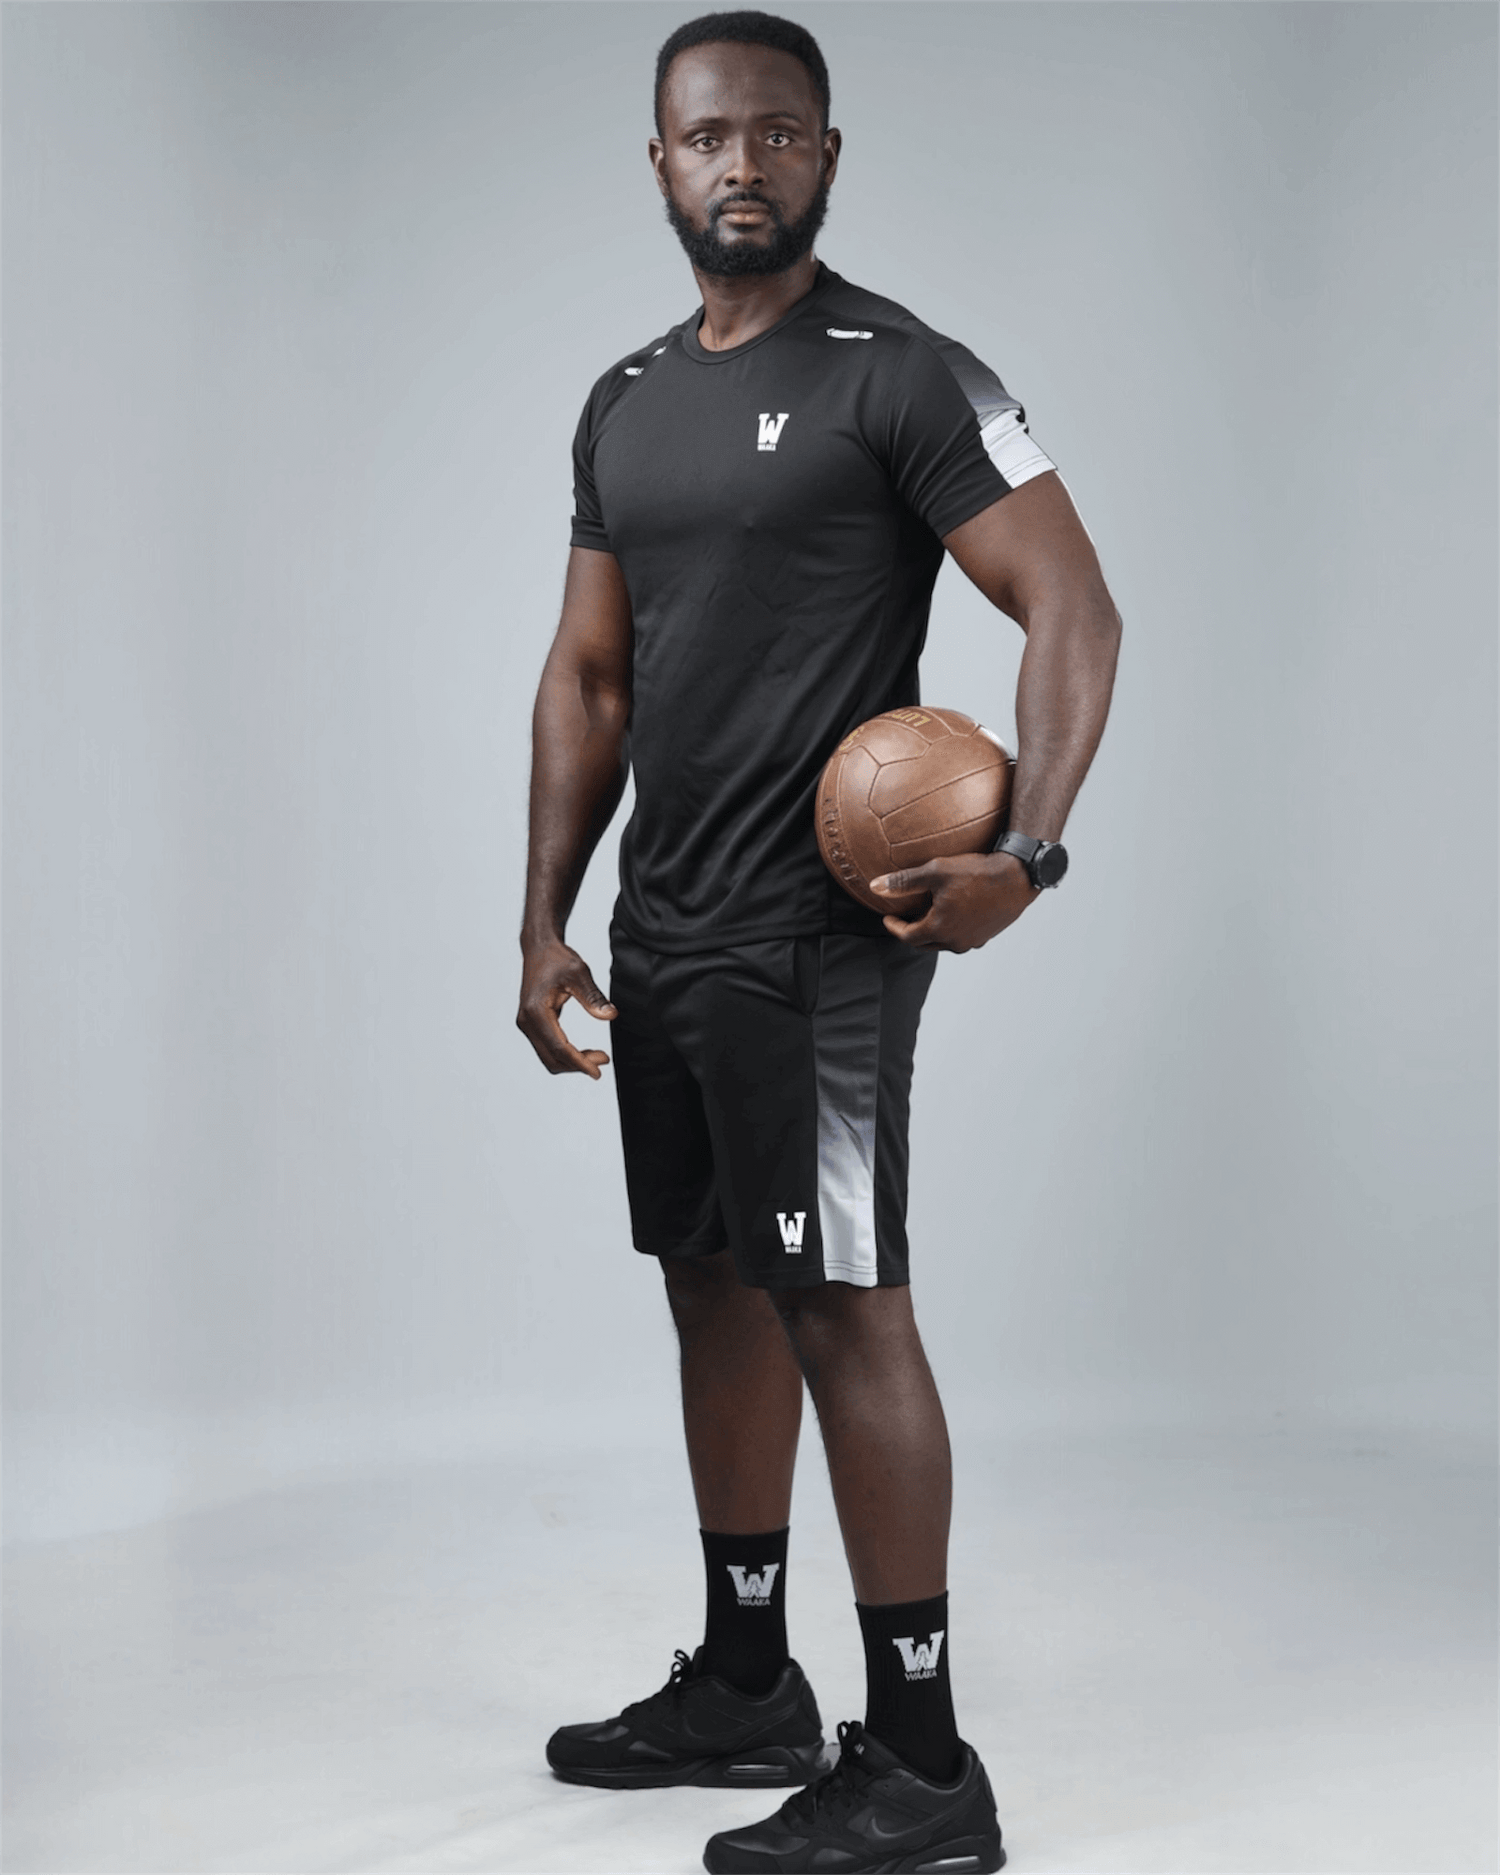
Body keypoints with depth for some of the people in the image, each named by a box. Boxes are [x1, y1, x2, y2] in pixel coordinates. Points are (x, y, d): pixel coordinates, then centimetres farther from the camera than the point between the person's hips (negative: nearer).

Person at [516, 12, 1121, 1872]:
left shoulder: (899, 375, -8)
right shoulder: (624, 403, 14)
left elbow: (1073, 607, -13)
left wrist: (1029, 847, -26)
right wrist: (546, 925, 10)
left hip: (815, 934, -8)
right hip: (660, 930, 8)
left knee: (838, 1299, -9)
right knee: (714, 1287, 14)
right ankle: (743, 1685, 29)